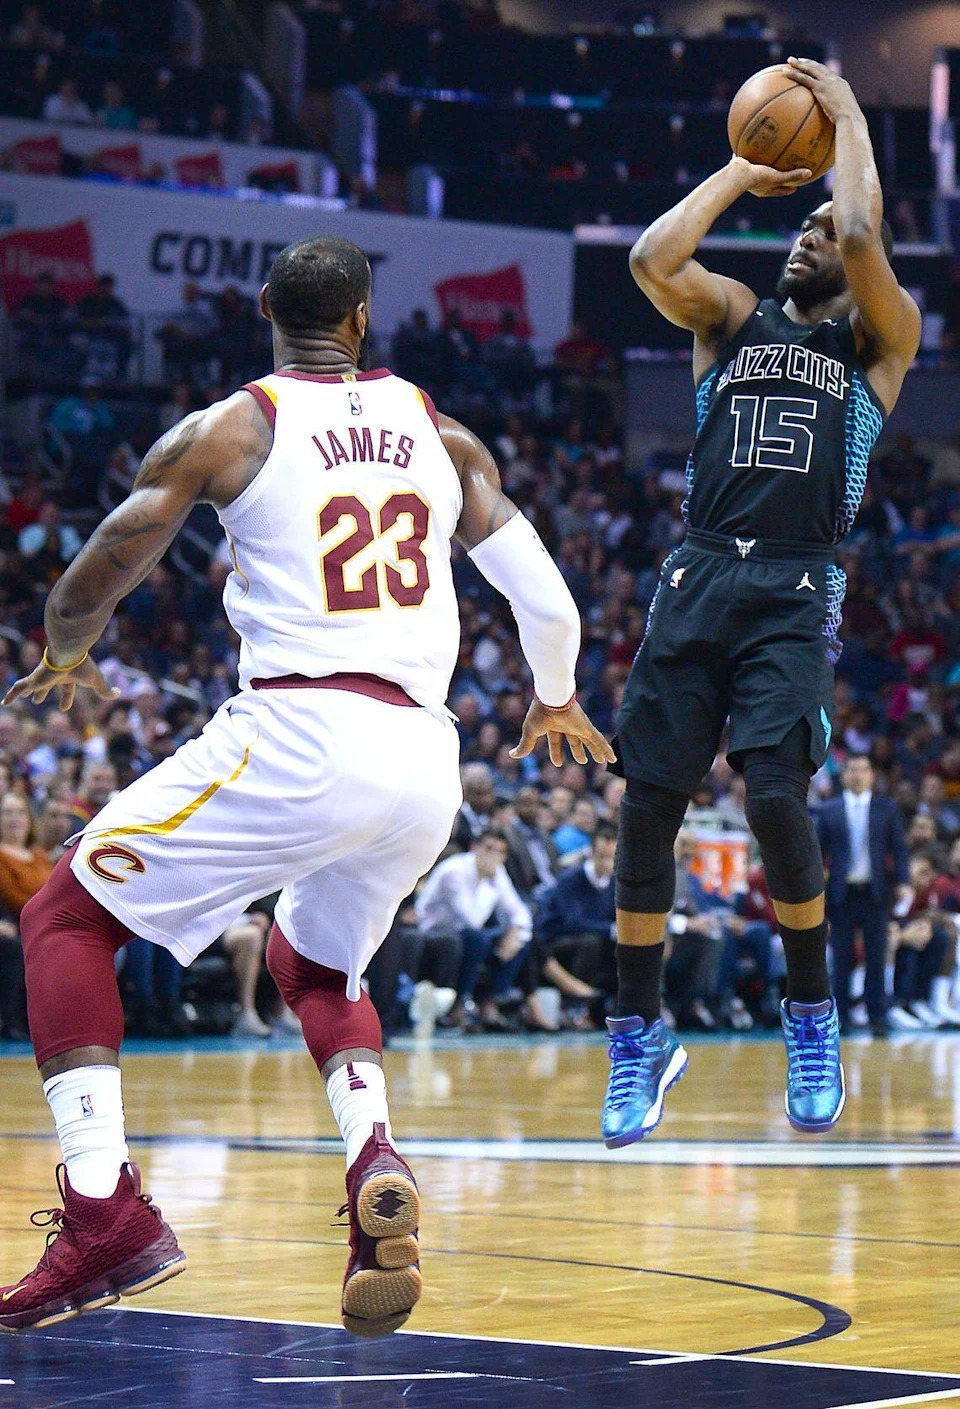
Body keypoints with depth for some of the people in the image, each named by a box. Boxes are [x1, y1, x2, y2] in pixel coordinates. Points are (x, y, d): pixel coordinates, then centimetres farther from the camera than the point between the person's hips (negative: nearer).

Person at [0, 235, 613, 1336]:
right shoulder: (439, 436, 16)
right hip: (424, 761, 5)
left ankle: (103, 1208, -8)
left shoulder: (226, 431, 3)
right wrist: (555, 704, 36)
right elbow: (546, 599, 15)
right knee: (313, 967, 31)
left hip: (297, 735, -5)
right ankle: (375, 1161, 1)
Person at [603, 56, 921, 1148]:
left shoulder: (879, 340, 11)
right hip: (697, 578, 3)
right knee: (647, 802, -2)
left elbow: (864, 240, -7)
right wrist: (742, 172, 11)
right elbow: (652, 259, 0)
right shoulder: (734, 320, 18)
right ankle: (640, 1036, 10)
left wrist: (846, 114, 6)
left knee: (776, 793, -19)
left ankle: (812, 1015, 2)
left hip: (796, 591, -3)